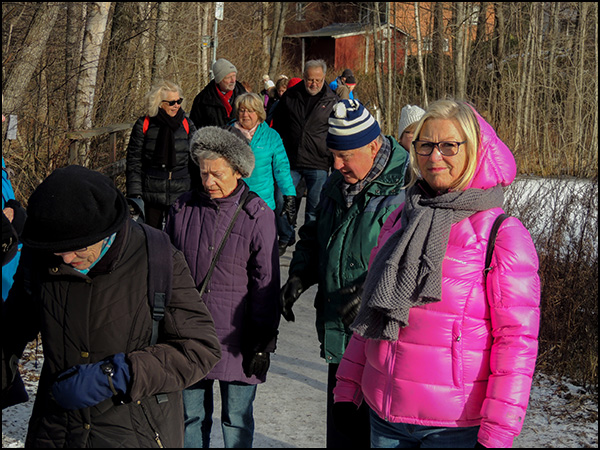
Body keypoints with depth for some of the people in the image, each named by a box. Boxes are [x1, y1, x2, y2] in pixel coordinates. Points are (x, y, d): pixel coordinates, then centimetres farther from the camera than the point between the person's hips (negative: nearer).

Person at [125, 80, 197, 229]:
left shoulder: (187, 124, 4)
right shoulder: (144, 125, -2)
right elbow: (134, 162, 0)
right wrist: (135, 194, -6)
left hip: (180, 194, 1)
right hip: (151, 195, -1)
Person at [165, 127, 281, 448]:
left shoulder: (257, 216, -7)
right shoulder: (183, 210, 1)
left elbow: (266, 285, -5)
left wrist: (263, 344, -6)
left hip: (236, 341, -3)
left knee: (237, 421, 8)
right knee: (191, 416, 13)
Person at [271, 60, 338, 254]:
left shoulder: (332, 101, 0)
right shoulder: (290, 96, 4)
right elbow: (278, 124, 16)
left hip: (318, 164, -2)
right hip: (290, 160, 2)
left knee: (314, 208, 3)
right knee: (282, 201, 1)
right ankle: (286, 237, 23)